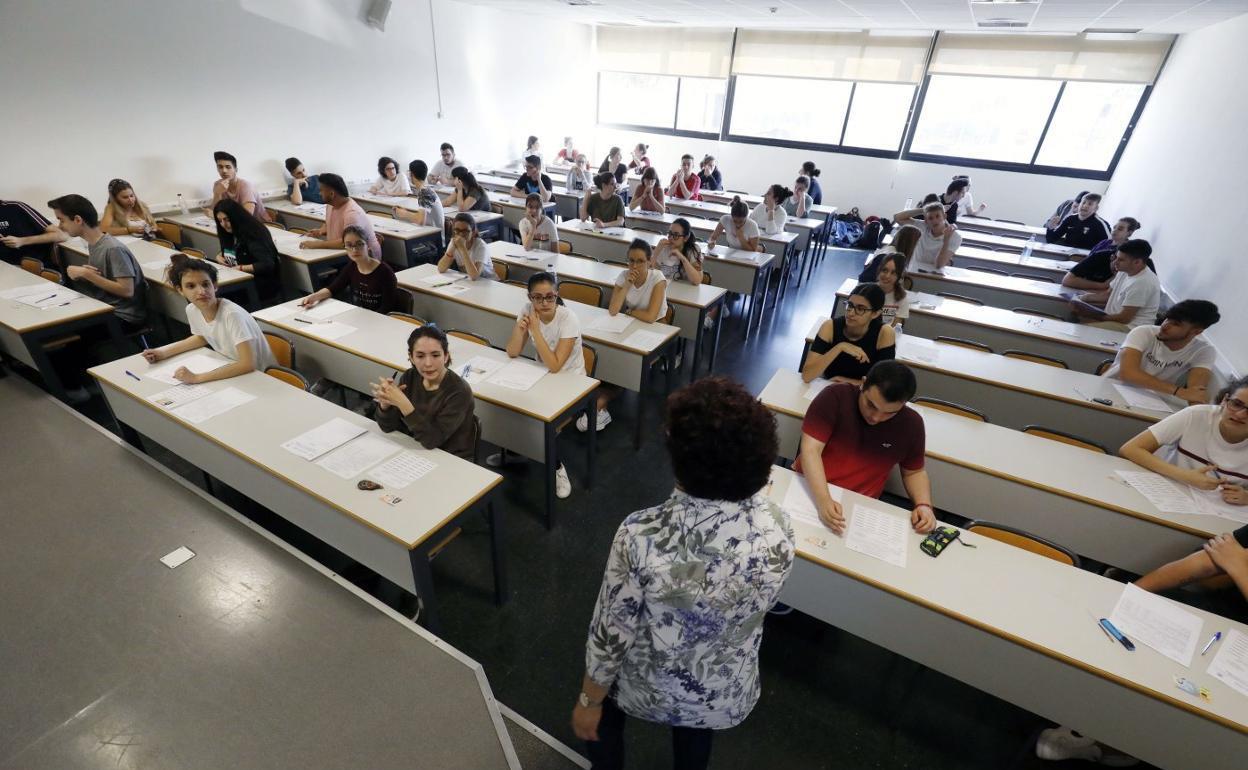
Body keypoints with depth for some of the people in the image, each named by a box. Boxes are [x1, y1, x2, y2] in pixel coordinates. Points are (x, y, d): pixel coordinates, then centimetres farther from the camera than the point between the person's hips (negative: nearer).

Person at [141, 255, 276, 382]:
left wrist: (197, 378, -33)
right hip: (231, 372, 6)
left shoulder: (232, 314, -27)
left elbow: (248, 364, -34)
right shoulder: (192, 310, -6)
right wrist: (164, 352, 7)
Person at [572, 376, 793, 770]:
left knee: (603, 711, 34)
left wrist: (588, 702, -3)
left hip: (646, 689, -2)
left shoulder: (641, 537, -37)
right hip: (726, 697, 3)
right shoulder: (778, 530, -27)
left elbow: (610, 634, -23)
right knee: (696, 738, 39)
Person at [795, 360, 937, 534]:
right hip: (808, 489, -2)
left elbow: (914, 472, 11)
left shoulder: (911, 423, -4)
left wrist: (924, 505, -9)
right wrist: (823, 500, -33)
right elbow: (811, 449, -20)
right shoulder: (835, 397, -15)